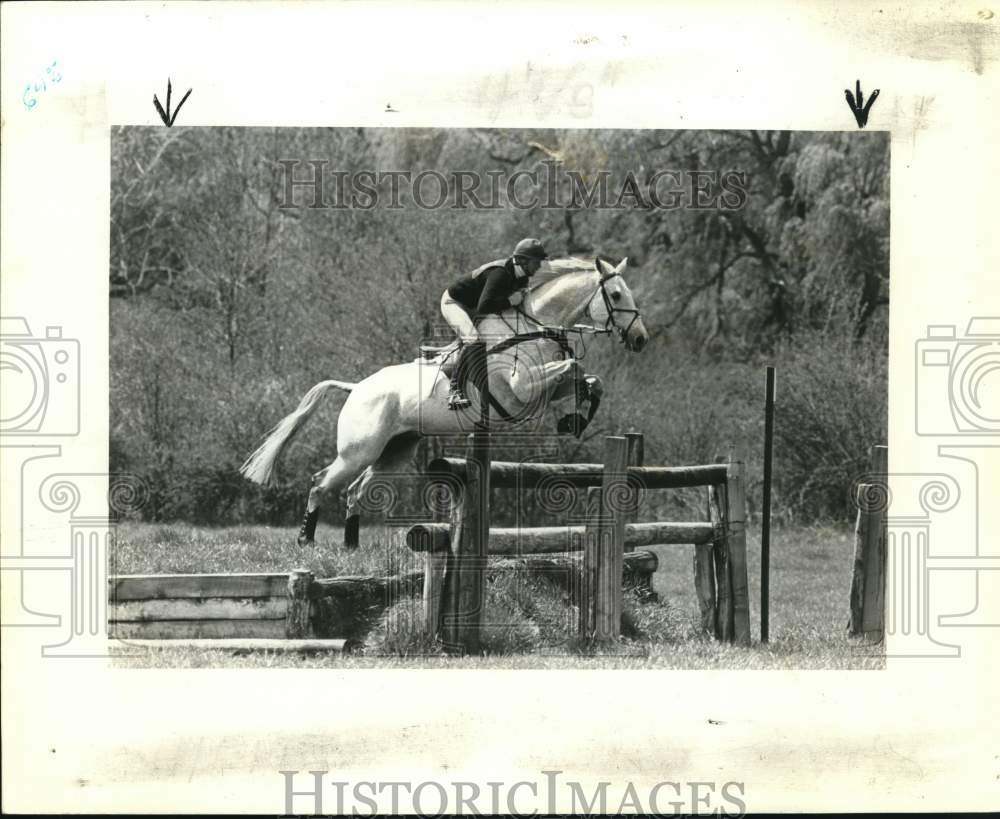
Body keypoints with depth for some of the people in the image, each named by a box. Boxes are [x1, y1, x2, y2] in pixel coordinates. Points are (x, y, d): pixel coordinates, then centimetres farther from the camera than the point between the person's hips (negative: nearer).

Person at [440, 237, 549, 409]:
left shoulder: (522, 277, -7)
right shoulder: (500, 273, -35)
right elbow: (484, 307, -44)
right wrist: (510, 301, -35)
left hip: (472, 308, 10)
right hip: (453, 302, -10)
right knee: (472, 340, -30)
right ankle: (455, 390, -30)